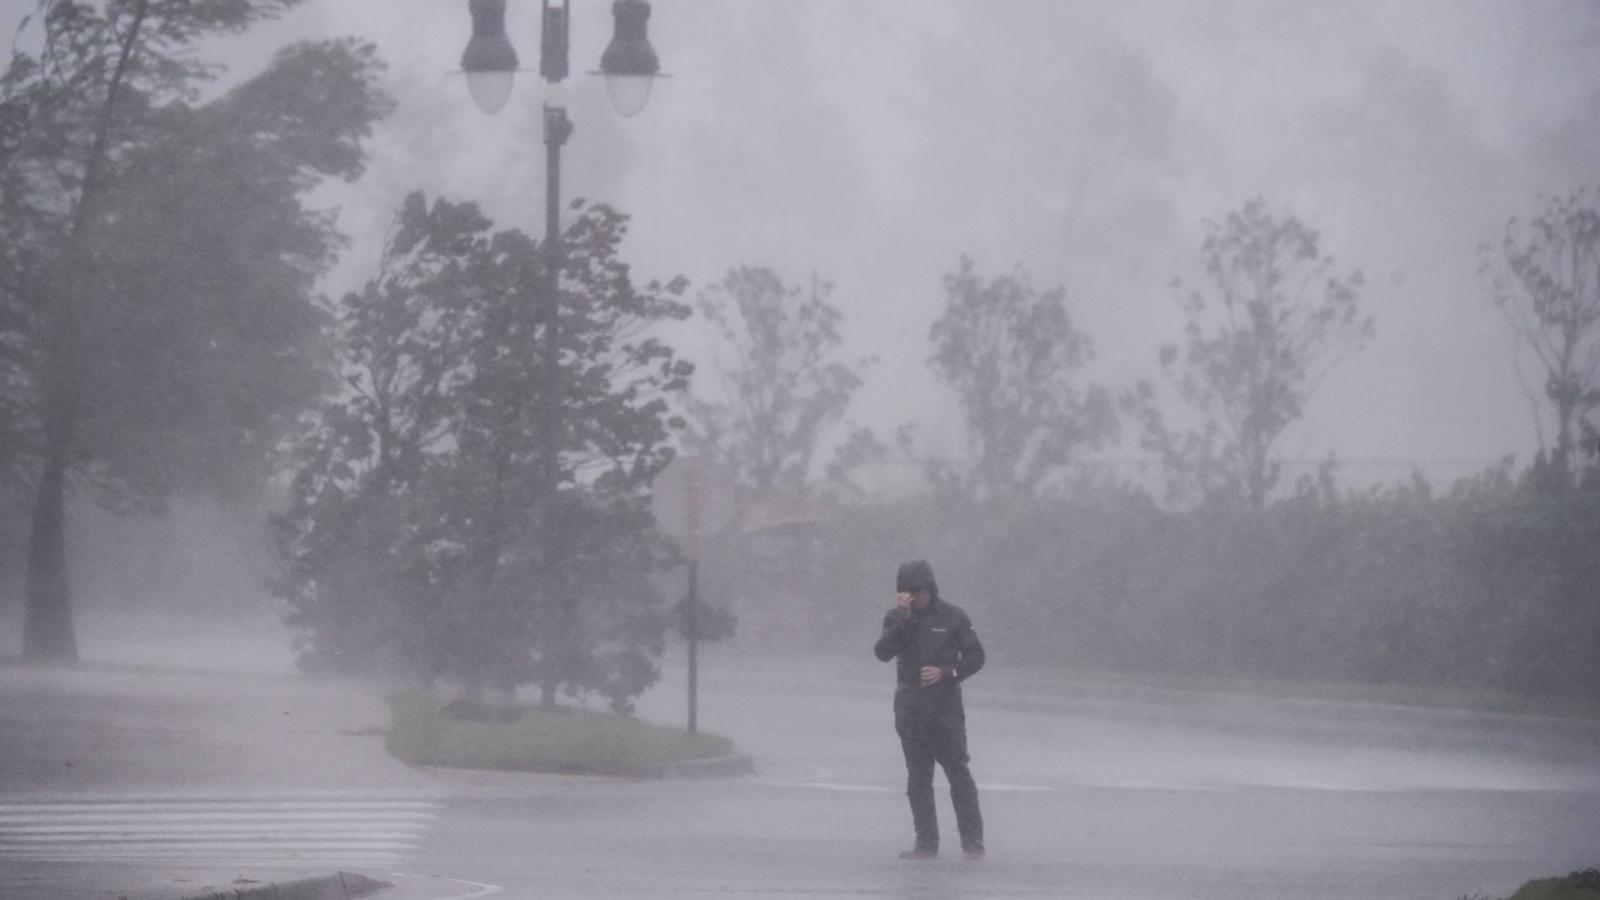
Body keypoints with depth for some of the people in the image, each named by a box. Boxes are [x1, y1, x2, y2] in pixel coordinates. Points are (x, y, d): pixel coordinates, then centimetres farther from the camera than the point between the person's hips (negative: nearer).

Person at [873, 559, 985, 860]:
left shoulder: (953, 617, 0)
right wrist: (901, 618, -19)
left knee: (958, 773, -5)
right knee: (918, 778, 5)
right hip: (910, 708, 3)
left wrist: (946, 673, -13)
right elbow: (883, 652, -11)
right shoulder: (895, 619, 5)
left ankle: (972, 842, -1)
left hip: (946, 707, -3)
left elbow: (975, 657, 2)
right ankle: (926, 843, 9)